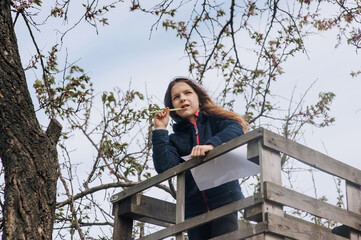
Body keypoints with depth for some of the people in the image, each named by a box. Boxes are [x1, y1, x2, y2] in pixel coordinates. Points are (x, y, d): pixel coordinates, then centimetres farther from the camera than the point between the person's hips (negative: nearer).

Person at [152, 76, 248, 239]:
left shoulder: (215, 121, 11)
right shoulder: (175, 138, 16)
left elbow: (236, 129, -11)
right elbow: (164, 168, -1)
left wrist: (211, 144, -28)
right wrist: (160, 130, 0)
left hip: (224, 200, -3)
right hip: (195, 209, 3)